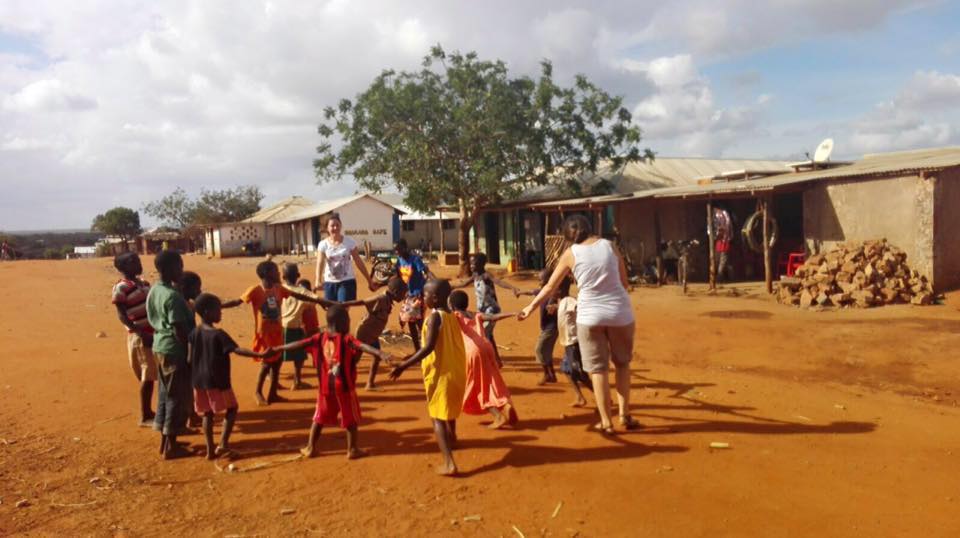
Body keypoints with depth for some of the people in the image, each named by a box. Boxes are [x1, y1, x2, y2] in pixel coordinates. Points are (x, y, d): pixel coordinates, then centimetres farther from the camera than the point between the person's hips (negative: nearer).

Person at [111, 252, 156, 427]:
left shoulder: (142, 283, 12)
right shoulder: (121, 288, -12)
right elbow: (122, 316, -17)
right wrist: (141, 333, -26)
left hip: (153, 333, 8)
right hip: (140, 336, -8)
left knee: (152, 375, 15)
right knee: (148, 376, -3)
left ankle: (148, 412, 27)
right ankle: (145, 417, 7)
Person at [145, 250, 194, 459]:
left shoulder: (153, 290, 7)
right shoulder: (172, 295, -22)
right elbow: (179, 330, -23)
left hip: (160, 347, 9)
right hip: (175, 350, -9)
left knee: (165, 395, 17)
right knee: (177, 398, 2)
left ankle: (165, 440, 27)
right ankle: (171, 446, 10)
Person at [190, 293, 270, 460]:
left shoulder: (194, 333, 2)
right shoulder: (219, 334, -19)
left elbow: (190, 359, 8)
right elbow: (237, 350, -27)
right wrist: (260, 354, -31)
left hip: (199, 381, 6)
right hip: (218, 382, -6)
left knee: (207, 414, 14)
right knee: (231, 409, 10)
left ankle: (210, 449, 18)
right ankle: (223, 444, 2)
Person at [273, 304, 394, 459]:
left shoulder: (319, 338, 0)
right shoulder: (346, 339, -15)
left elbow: (299, 344, 4)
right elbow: (362, 346, -30)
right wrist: (380, 354, -44)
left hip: (325, 387, 4)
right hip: (344, 387, -4)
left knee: (320, 417, 19)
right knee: (351, 419, 11)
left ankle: (310, 447, 22)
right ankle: (352, 449, 14)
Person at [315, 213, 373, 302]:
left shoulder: (349, 242, -5)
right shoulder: (323, 244, -4)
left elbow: (359, 262, -1)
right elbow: (320, 263, -16)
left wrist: (369, 281, 0)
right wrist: (318, 280, -34)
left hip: (347, 282, -2)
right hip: (330, 283, 2)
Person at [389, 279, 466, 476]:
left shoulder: (434, 317, -17)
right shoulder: (452, 316, 7)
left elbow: (428, 347, -27)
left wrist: (404, 365, -28)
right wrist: (413, 356, 24)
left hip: (440, 372, -8)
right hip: (457, 370, 8)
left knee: (438, 417, -2)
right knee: (450, 409, 31)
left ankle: (449, 463, -10)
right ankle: (451, 437, 55)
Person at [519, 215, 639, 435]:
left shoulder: (571, 253, 0)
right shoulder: (609, 246, 4)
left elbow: (551, 286, 6)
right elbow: (624, 282, 6)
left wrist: (531, 306, 18)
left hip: (590, 315, -2)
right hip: (620, 312, 2)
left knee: (598, 369, 9)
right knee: (622, 363, 20)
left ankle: (606, 422, 10)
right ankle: (625, 415, 22)